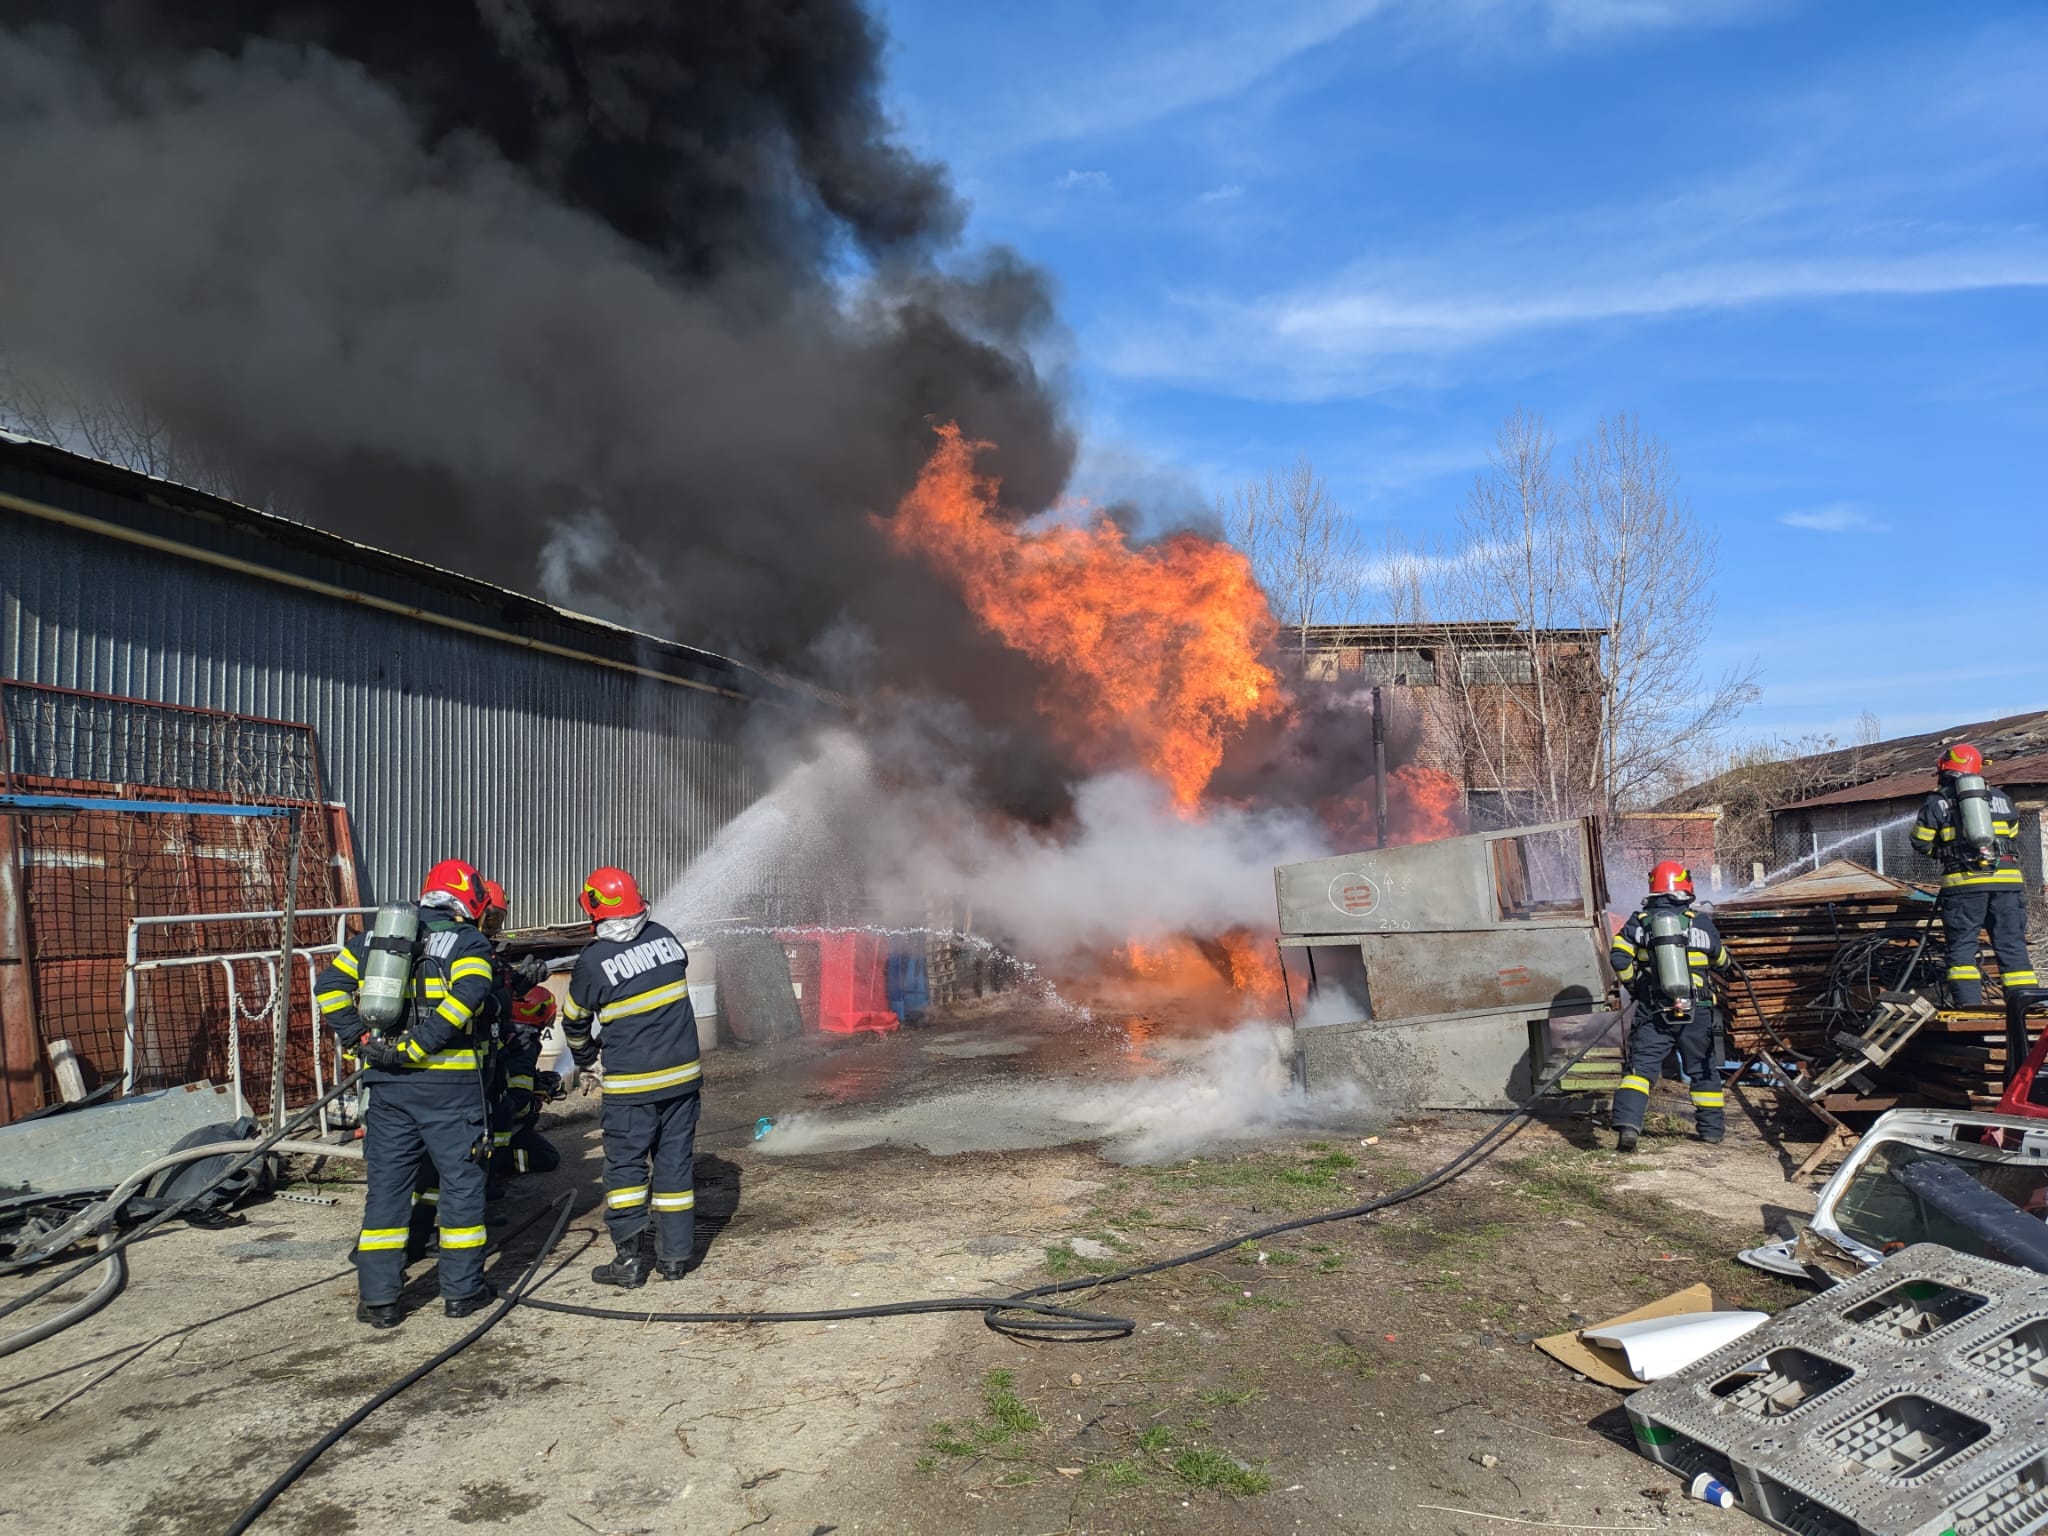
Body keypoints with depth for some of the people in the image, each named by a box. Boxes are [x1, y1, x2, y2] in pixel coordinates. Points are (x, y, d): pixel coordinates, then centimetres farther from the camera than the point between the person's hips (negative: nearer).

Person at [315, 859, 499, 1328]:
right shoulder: (469, 942, -2)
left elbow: (329, 984, 8)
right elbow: (466, 995, -20)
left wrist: (357, 1039, 5)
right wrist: (417, 1046, -16)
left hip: (387, 1082, 4)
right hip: (449, 1082, -4)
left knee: (387, 1183, 12)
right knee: (461, 1179, 8)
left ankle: (377, 1298, 15)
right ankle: (462, 1289, 16)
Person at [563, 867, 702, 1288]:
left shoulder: (593, 961, -12)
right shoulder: (664, 937, 0)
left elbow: (575, 1020, 3)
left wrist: (583, 1056, 24)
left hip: (630, 1084, -4)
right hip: (682, 1073, 4)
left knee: (625, 1165, 8)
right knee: (675, 1162, 11)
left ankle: (629, 1259, 10)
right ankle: (675, 1256, 18)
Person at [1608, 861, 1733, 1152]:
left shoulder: (1639, 922, 0)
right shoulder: (1701, 923, 2)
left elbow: (1619, 958, -8)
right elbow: (1722, 961, 15)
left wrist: (1634, 985, 10)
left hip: (1654, 1011, -1)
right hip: (1697, 1012, 1)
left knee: (1640, 1066, -3)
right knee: (1703, 1069, 18)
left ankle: (1627, 1124, -19)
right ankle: (1712, 1128, 29)